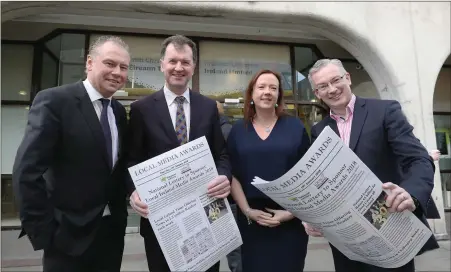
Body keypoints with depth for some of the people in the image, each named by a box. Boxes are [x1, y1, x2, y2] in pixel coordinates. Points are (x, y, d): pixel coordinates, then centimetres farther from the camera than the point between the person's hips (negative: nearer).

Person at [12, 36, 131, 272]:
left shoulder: (119, 111, 6)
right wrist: (43, 232, -14)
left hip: (112, 230, 6)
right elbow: (26, 172, -16)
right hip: (69, 234, -5)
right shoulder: (53, 101, -13)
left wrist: (120, 211, 5)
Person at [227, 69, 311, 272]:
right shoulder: (238, 130, 3)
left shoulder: (295, 126, 1)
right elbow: (232, 175, 1)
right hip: (251, 221, 1)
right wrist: (247, 210, -8)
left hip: (291, 221, 0)